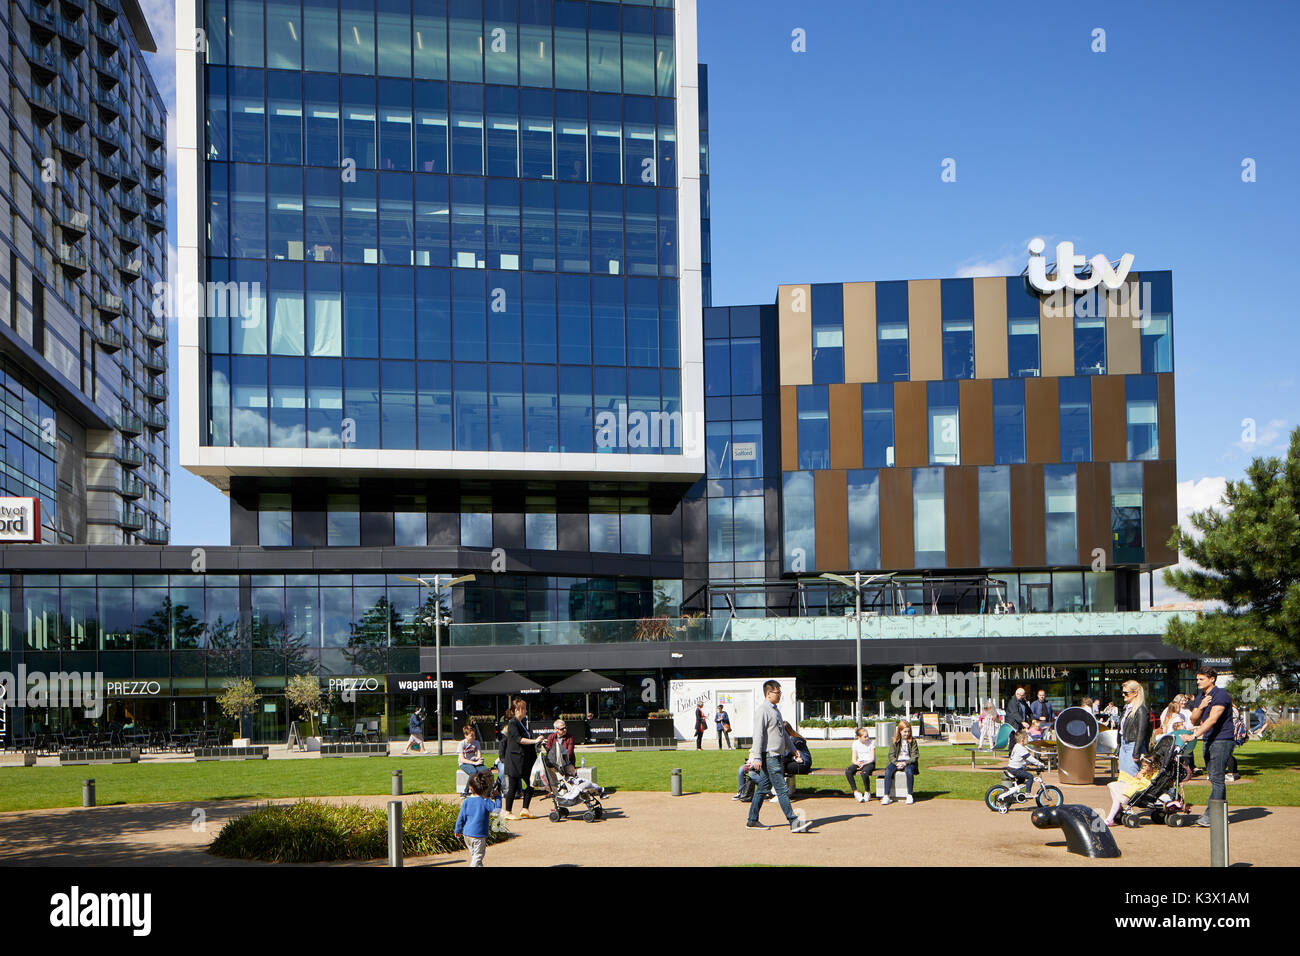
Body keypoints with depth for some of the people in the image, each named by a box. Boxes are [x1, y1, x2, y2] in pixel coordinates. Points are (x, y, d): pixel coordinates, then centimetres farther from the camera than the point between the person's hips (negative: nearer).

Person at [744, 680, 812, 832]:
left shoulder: (776, 710, 18)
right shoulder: (762, 710, -12)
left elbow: (782, 732, 28)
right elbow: (758, 734, -17)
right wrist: (757, 757, -21)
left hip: (776, 755, 10)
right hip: (769, 756, -10)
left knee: (763, 788, 12)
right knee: (782, 789, -11)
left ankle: (752, 821, 17)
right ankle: (794, 822, -13)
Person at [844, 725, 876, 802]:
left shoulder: (871, 743, -4)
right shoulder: (855, 743, 4)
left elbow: (872, 758, -9)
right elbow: (854, 759, 3)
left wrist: (864, 764, -24)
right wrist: (856, 762, -21)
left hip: (870, 763, -4)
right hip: (860, 763, 4)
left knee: (864, 772, -39)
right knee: (847, 771, -27)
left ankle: (867, 792, -13)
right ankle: (856, 792, -21)